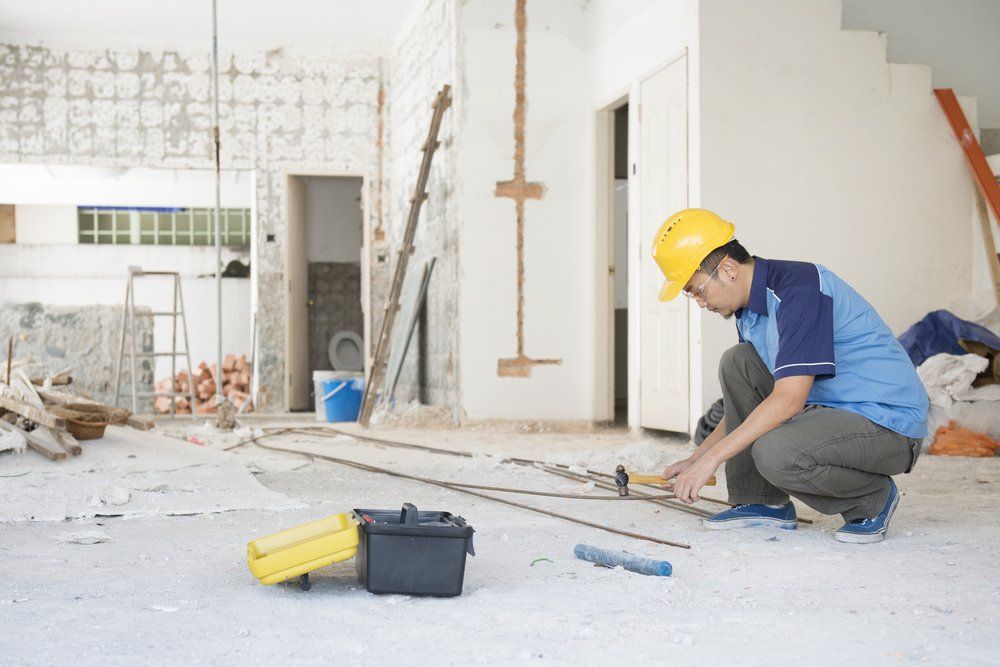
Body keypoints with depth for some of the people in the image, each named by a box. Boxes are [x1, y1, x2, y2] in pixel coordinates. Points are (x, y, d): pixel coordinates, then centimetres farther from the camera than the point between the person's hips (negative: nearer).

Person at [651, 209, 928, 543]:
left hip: (890, 425, -9)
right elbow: (746, 401, 21)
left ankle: (873, 497, -3)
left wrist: (710, 459, -25)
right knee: (737, 362, 2)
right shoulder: (750, 308, 8)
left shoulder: (799, 286, -22)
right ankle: (765, 502, 6)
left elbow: (789, 400, -28)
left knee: (775, 453, -32)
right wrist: (696, 457, 14)